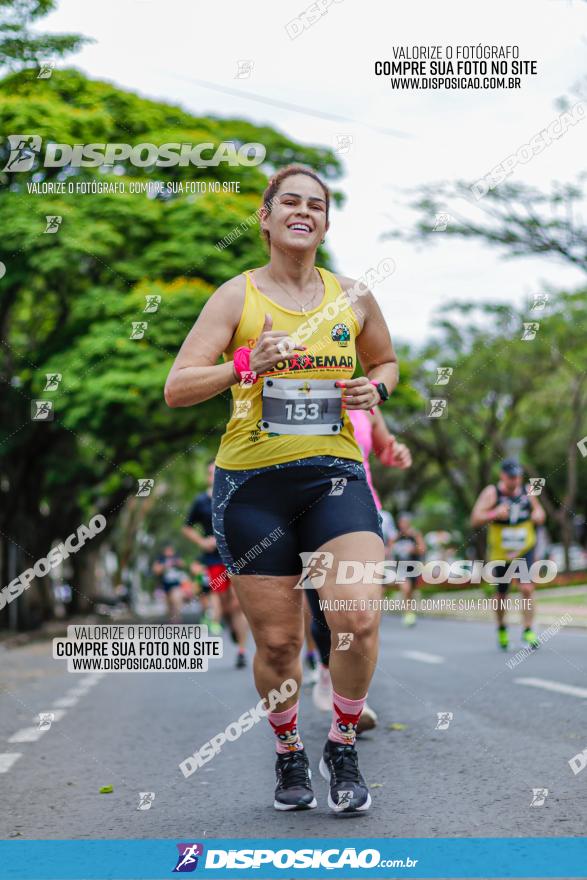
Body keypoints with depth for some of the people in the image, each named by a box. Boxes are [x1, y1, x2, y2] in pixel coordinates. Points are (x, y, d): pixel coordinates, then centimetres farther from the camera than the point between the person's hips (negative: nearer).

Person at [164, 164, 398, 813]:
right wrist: (247, 363, -19)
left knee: (360, 620, -16)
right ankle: (289, 755, 30)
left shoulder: (353, 297, 9)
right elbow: (176, 389, -4)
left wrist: (375, 389, 4)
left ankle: (342, 749, 9)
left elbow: (385, 362, 27)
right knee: (277, 642, 3)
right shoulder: (237, 295, 1)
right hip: (252, 480, -1)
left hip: (335, 474, 2)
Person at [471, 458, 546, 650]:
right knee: (501, 594, 12)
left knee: (527, 588, -17)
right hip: (500, 553, -1)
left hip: (524, 550, 1)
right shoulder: (492, 493, -11)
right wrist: (495, 513, -34)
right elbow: (475, 520, -17)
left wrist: (539, 515, -7)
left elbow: (539, 510, 17)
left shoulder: (527, 492, 0)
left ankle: (528, 630, -10)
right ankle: (501, 628, 36)